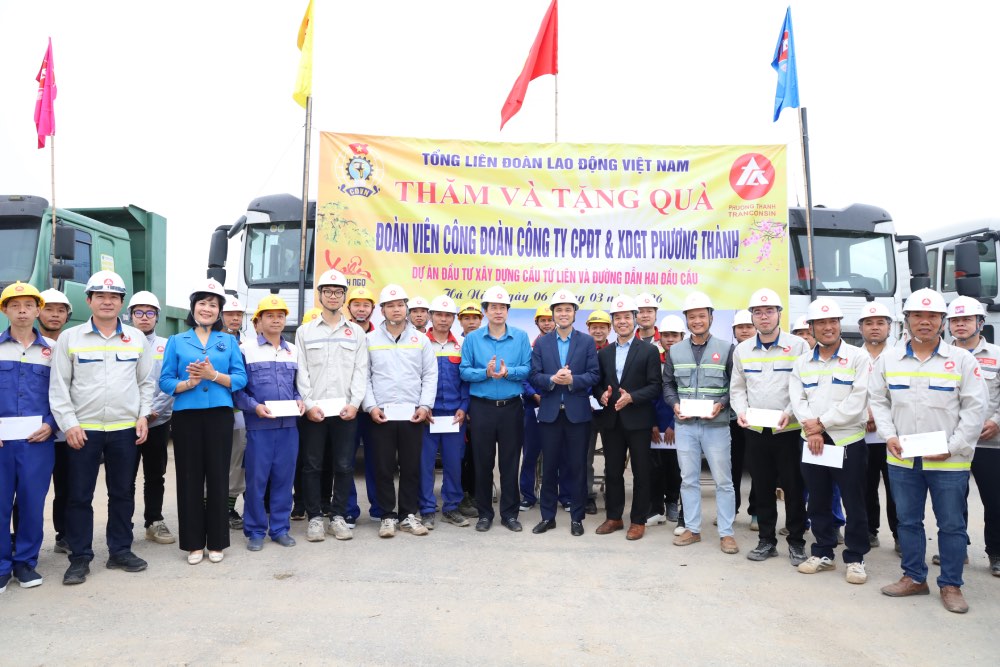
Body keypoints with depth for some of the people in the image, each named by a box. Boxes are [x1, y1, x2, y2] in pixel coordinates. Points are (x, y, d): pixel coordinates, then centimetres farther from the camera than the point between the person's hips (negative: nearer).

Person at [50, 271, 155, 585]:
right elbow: (59, 386, -1)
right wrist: (69, 423, -8)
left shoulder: (137, 338, 7)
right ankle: (79, 558, 15)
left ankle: (120, 551, 22)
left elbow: (146, 382, 11)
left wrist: (143, 416, 1)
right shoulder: (69, 338, 1)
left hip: (125, 429, 2)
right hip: (83, 429, -2)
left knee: (122, 493, 10)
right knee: (79, 495, 4)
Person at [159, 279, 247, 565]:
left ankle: (216, 541, 14)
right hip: (186, 416, 0)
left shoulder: (229, 341, 10)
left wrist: (214, 375, -14)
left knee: (218, 477, 3)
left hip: (219, 415, 0)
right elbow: (165, 382, 2)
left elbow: (241, 379, 1)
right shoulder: (176, 341, 8)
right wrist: (188, 383, -16)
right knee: (189, 479, 3)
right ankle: (193, 543, 14)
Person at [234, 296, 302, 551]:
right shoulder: (246, 349, 0)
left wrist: (299, 401, 0)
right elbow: (237, 388, -3)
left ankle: (280, 528, 18)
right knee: (257, 478, 0)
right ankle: (255, 531, 13)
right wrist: (255, 406, -17)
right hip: (259, 425, -4)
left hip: (289, 424, 4)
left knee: (284, 477, 7)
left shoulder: (294, 351, 14)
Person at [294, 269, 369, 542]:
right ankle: (315, 518, 13)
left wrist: (354, 403, -8)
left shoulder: (356, 332, 10)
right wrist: (309, 404, -10)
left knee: (344, 466, 4)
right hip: (313, 410, -1)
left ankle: (339, 517, 15)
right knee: (312, 465, 3)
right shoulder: (305, 331, 8)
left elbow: (361, 371, 4)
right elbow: (301, 371, 1)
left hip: (346, 410, 1)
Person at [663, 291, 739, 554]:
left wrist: (721, 404, -15)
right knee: (688, 479, 10)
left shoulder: (726, 349, -1)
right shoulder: (675, 351, 8)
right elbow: (667, 384, 13)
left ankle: (726, 533, 12)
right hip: (684, 425, 3)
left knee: (723, 480, 3)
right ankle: (692, 529, 21)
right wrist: (675, 404, -5)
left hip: (716, 425, -3)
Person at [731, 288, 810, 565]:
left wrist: (790, 412, -17)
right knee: (762, 487, 10)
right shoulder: (742, 349, 8)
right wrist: (740, 410, -5)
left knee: (793, 487, 4)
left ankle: (796, 542, 18)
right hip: (755, 430, 3)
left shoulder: (798, 345, -3)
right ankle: (767, 540, 23)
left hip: (788, 430, -3)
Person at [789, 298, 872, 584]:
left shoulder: (858, 357, -4)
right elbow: (797, 399, 3)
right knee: (818, 503, 12)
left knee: (854, 504, 4)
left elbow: (857, 401, -13)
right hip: (811, 442, 4)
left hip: (848, 441, -4)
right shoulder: (802, 362, 10)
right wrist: (811, 430, -12)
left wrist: (821, 423, -14)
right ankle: (823, 553, 25)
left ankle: (855, 558, 17)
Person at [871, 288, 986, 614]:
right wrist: (889, 436, -4)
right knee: (908, 521, 13)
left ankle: (951, 585, 21)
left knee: (952, 524, 7)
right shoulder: (888, 359, 4)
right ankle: (914, 577, 27)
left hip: (949, 462, -2)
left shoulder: (962, 360, -4)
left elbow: (975, 408, -5)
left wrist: (952, 447, -11)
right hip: (902, 459, 3)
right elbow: (878, 400, 9)